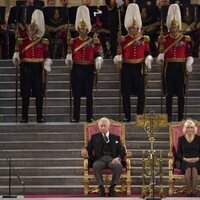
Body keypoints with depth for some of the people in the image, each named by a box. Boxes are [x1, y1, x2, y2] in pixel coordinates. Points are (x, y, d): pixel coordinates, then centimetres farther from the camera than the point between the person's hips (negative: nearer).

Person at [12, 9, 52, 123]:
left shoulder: (43, 42, 4)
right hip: (26, 68, 0)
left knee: (39, 93, 2)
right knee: (25, 93, 1)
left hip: (38, 68, 0)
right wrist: (16, 59, -16)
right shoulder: (23, 42, 5)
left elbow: (46, 56, 4)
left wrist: (47, 64, -14)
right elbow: (19, 55, 5)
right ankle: (24, 117, 6)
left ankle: (40, 117, 8)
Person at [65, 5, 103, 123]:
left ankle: (90, 117, 7)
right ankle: (76, 117, 7)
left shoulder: (93, 41, 5)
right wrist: (69, 61, -10)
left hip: (89, 69, 0)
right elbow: (70, 54, 7)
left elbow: (97, 54, 8)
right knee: (76, 94, 2)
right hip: (77, 69, 0)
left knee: (89, 94, 2)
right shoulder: (74, 41, 4)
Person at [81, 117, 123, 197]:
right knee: (96, 165, -37)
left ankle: (112, 187, -22)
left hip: (112, 159, 0)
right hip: (100, 159, 0)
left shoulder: (115, 138, 20)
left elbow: (120, 151, 13)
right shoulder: (95, 137, 20)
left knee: (119, 166, -35)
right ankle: (101, 188, -25)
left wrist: (118, 158, -11)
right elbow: (89, 148, 10)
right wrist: (85, 153, -16)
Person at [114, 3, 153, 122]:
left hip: (139, 68, 0)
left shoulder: (144, 39, 5)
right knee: (126, 93, 1)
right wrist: (118, 58, -20)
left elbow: (147, 52, 7)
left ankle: (140, 115, 10)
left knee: (141, 92, 0)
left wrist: (148, 59, -14)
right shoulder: (123, 40, 3)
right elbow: (120, 53, 1)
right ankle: (127, 116, 9)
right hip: (127, 68, 0)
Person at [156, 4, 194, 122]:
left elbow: (189, 54, 5)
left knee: (181, 93, 1)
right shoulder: (164, 39, 4)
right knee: (169, 93, 3)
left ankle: (180, 117, 7)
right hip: (169, 68, 0)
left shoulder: (185, 39, 4)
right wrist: (160, 58, -19)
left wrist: (189, 63, -11)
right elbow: (161, 53, 3)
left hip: (180, 68, 0)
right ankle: (169, 116, 9)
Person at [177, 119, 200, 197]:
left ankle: (194, 190, -44)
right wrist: (185, 159, -10)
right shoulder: (181, 139, 12)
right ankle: (189, 190, -40)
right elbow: (178, 153, 7)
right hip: (185, 162, 0)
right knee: (188, 168, -36)